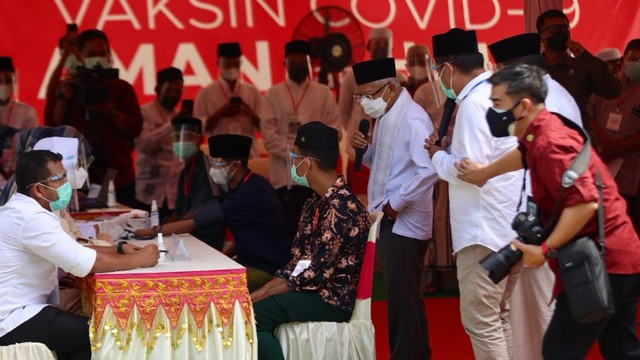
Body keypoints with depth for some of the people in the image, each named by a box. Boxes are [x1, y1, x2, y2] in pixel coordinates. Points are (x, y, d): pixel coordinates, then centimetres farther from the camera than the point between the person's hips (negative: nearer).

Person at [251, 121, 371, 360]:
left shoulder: (341, 208, -19)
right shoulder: (315, 204, 12)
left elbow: (317, 273, -20)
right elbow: (297, 262, 12)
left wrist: (263, 295, -13)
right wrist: (260, 292, -3)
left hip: (334, 299, -9)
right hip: (311, 290, 9)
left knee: (255, 314, -23)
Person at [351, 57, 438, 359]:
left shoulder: (412, 120, -17)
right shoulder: (384, 117, 12)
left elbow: (428, 170, -28)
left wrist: (396, 203, -20)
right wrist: (364, 148, 2)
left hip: (404, 222, -9)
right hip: (388, 220, 9)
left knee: (404, 299, -2)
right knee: (397, 297, 16)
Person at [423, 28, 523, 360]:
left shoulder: (474, 102, -16)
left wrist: (438, 155, -4)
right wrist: (457, 143, 8)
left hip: (487, 231, -10)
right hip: (514, 225, 10)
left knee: (480, 321, -4)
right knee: (497, 316, 17)